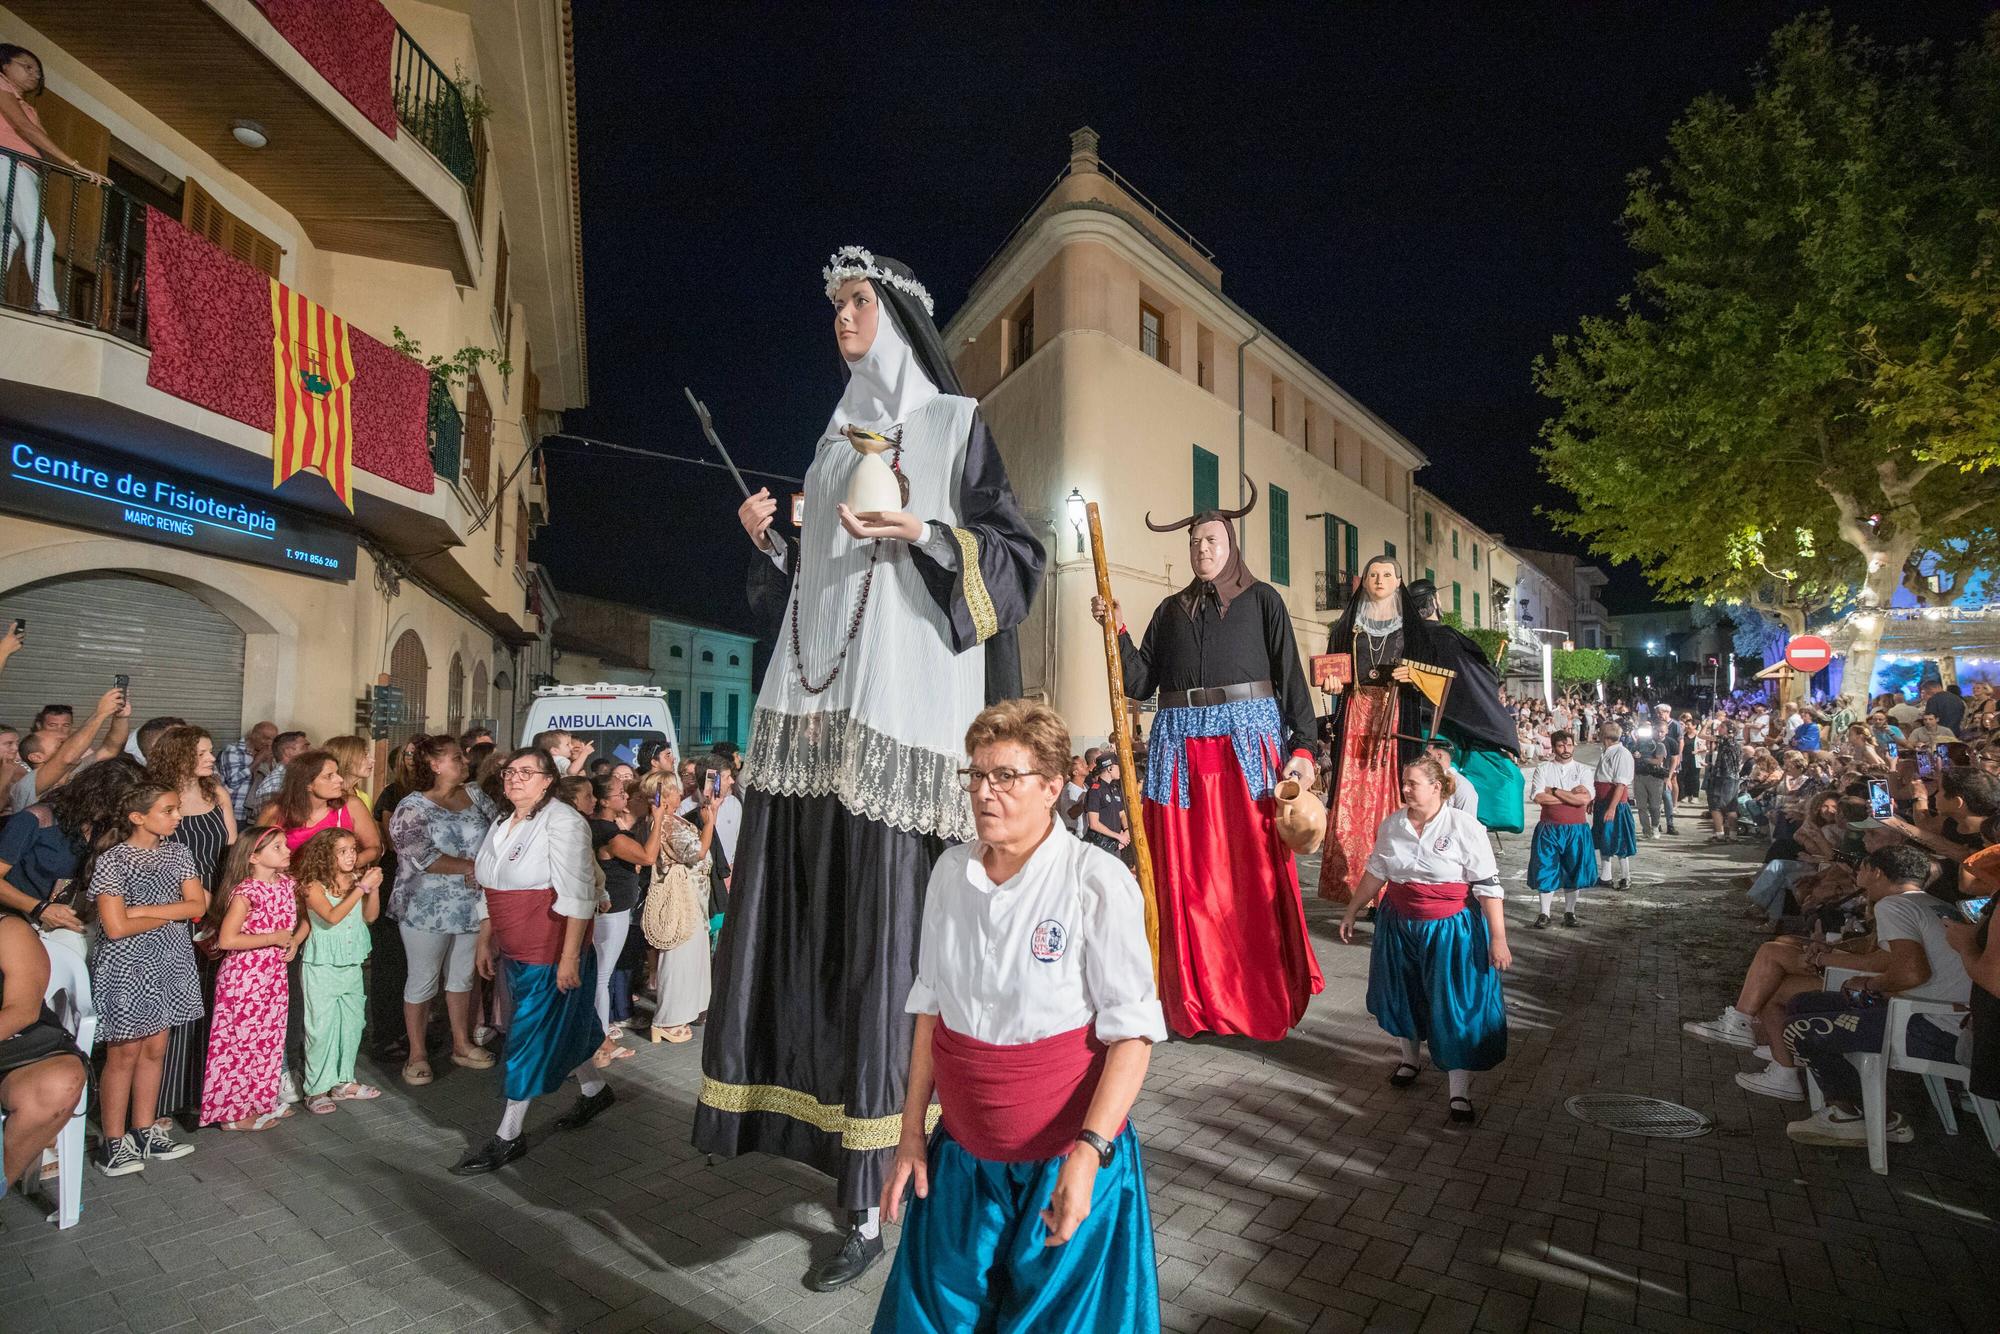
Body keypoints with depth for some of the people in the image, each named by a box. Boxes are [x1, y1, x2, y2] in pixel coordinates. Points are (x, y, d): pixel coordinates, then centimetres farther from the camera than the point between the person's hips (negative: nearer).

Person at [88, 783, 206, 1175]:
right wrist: (172, 914, -9)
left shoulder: (177, 853, 4)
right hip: (126, 968, -5)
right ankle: (114, 1143, 15)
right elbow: (116, 927, -18)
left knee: (154, 1050, 12)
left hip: (168, 965, 5)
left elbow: (198, 906, -3)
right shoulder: (112, 861, -13)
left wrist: (143, 911, -13)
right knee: (124, 1054, 3)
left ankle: (144, 1133, 23)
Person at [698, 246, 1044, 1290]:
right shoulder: (835, 440, 22)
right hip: (815, 706, 6)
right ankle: (812, 1123, 21)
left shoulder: (953, 424, 5)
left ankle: (872, 1203, 6)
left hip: (900, 710, -6)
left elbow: (1017, 557, -3)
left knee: (880, 927, -6)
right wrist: (767, 543, 5)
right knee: (802, 918, 4)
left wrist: (922, 531, -16)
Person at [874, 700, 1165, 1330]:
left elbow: (1132, 1031, -16)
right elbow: (930, 1006, 6)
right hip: (961, 1153, 4)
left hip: (1069, 1157, -4)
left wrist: (1088, 1153, -23)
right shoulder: (951, 871, -3)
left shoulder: (1098, 881, -19)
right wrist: (911, 1130, 7)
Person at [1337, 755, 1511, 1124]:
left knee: (1455, 1004, -2)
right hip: (1399, 925, 5)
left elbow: (1489, 886, -14)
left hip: (1451, 928, -5)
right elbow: (1375, 872, 10)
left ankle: (1459, 1090, 11)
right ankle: (1410, 1058, 42)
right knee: (1402, 994, 17)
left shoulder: (1464, 826, -15)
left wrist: (1498, 938, -16)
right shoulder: (1391, 824, -1)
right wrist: (1351, 912, 14)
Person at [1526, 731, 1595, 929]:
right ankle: (1544, 913, 11)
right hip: (1549, 828, -1)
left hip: (1576, 829, 1)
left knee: (1573, 870, 9)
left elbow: (1585, 799, -15)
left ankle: (1569, 911, 24)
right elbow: (1537, 797, -13)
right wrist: (1571, 796, -13)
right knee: (1546, 870, 1)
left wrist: (1554, 791, -13)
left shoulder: (1583, 771, 1)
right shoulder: (1543, 769, 1)